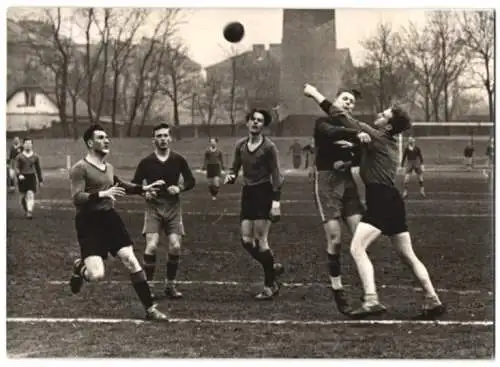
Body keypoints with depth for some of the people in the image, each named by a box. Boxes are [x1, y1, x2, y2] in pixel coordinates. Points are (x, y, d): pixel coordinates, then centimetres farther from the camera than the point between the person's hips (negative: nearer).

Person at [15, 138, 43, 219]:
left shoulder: (35, 156, 6)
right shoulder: (19, 156, 1)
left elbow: (38, 168, 14)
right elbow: (17, 167, -1)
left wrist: (41, 180, 15)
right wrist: (19, 175, -21)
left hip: (32, 177, 0)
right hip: (22, 178, 0)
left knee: (30, 194, -16)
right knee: (22, 196, 5)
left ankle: (30, 212, -23)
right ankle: (26, 211, 26)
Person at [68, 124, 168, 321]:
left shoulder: (109, 167, 14)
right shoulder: (80, 168, -11)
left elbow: (119, 185, 35)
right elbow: (77, 198, -20)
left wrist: (144, 188, 31)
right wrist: (102, 194, -30)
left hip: (110, 218, 7)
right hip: (89, 223, -7)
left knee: (132, 262, -2)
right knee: (97, 274, -18)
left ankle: (150, 308, 4)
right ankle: (80, 268, 20)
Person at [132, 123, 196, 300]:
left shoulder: (178, 160, 3)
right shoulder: (146, 162, 0)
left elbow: (191, 181, 9)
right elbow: (135, 184, 6)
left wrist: (180, 188, -10)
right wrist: (144, 192, -13)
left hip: (173, 207, 2)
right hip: (153, 207, -1)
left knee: (175, 247, -5)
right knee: (151, 246, -15)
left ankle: (170, 285, 12)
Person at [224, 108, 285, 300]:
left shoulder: (269, 147, -8)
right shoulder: (240, 145, 8)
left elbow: (276, 175, -9)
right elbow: (235, 167, 18)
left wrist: (276, 201, -17)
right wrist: (230, 175, -6)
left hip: (263, 193, -6)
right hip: (247, 193, 6)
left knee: (260, 240, -7)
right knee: (246, 240, 1)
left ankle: (270, 286, 4)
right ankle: (272, 267, 25)